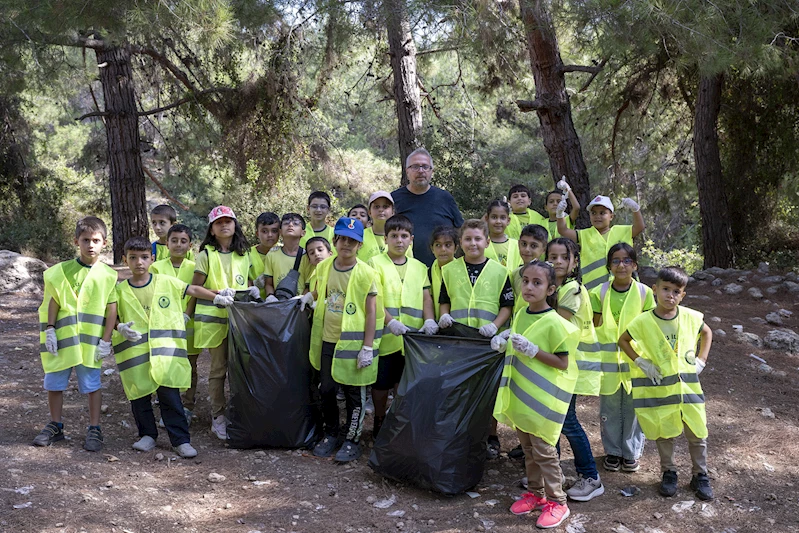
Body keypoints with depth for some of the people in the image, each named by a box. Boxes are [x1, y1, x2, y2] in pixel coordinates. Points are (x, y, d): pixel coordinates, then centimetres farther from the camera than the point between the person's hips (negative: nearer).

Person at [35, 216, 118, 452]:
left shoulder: (108, 275, -2)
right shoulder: (62, 271, 2)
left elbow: (112, 309, -3)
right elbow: (53, 302, 3)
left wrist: (106, 340, -6)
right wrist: (49, 330, -3)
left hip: (91, 341, -2)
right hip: (62, 337, 2)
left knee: (92, 385, 4)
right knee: (54, 383, 11)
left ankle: (94, 430, 16)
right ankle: (55, 426, 27)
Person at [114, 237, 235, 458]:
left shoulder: (165, 282, 4)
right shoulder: (120, 290, 5)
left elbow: (193, 290, 8)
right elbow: (112, 318, 9)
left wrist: (217, 298, 1)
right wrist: (120, 328, -11)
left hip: (165, 351, -1)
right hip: (134, 354, 2)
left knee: (170, 395, -4)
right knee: (138, 396, 8)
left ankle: (181, 440, 1)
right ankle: (147, 435, 26)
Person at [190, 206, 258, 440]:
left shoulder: (244, 254, 11)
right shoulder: (206, 255, -2)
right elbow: (195, 288, -1)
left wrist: (251, 290, 0)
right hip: (214, 318, -4)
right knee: (218, 368, 0)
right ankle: (218, 417, 9)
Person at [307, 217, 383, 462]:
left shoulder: (366, 273, -11)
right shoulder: (323, 267, 3)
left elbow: (372, 312, -11)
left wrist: (367, 347, -15)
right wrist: (306, 298, 1)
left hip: (353, 342, -4)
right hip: (328, 339, 4)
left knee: (354, 393, 5)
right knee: (326, 389, 12)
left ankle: (352, 441, 19)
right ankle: (330, 434, 30)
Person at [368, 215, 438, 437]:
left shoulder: (419, 267, 13)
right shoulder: (376, 263, 0)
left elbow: (426, 297, 10)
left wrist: (429, 320, -10)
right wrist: (391, 322, -22)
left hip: (412, 337, 3)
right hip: (385, 335, -3)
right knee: (381, 382, 7)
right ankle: (379, 421, 24)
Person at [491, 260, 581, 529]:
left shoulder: (554, 323, -18)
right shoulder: (520, 316, 4)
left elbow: (563, 363, -18)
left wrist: (532, 350, -25)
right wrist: (504, 342, 0)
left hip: (543, 397, -7)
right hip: (520, 395, 7)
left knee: (543, 450, 1)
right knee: (528, 447, 17)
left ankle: (557, 502, 15)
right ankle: (535, 493, 32)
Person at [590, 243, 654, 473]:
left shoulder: (644, 292, -4)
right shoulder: (600, 293, -3)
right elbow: (595, 327, 2)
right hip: (608, 359, 1)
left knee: (632, 406, 8)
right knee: (610, 407, 10)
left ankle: (631, 452, 24)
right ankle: (612, 451, 26)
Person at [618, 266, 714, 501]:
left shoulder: (691, 318, -7)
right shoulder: (643, 321, -12)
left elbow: (707, 333, 12)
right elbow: (623, 341, 1)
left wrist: (700, 360, 3)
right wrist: (641, 362, -8)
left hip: (688, 384, 1)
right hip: (658, 385, -1)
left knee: (697, 433, 8)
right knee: (664, 432, 11)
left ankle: (700, 475, 25)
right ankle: (668, 472, 30)